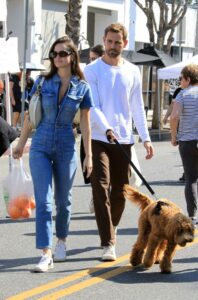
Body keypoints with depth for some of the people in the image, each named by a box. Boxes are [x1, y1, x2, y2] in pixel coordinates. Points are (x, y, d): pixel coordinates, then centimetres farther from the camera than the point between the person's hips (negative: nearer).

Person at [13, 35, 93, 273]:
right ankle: (46, 254, -10)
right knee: (43, 201, -8)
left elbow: (85, 123, 2)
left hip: (66, 148, 0)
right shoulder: (43, 82, -1)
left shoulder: (82, 87, -2)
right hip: (40, 147, 0)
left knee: (63, 200, 13)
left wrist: (88, 155, 2)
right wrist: (21, 144, 10)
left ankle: (61, 241, 34)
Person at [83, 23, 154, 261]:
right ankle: (108, 243, -12)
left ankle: (109, 231, 31)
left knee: (120, 191, 10)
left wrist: (145, 138, 6)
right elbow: (92, 106, -9)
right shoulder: (91, 71, -1)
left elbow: (137, 108, 13)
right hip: (98, 139, -4)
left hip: (124, 140, 4)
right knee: (101, 189, -11)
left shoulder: (132, 71, 10)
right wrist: (106, 129, -25)